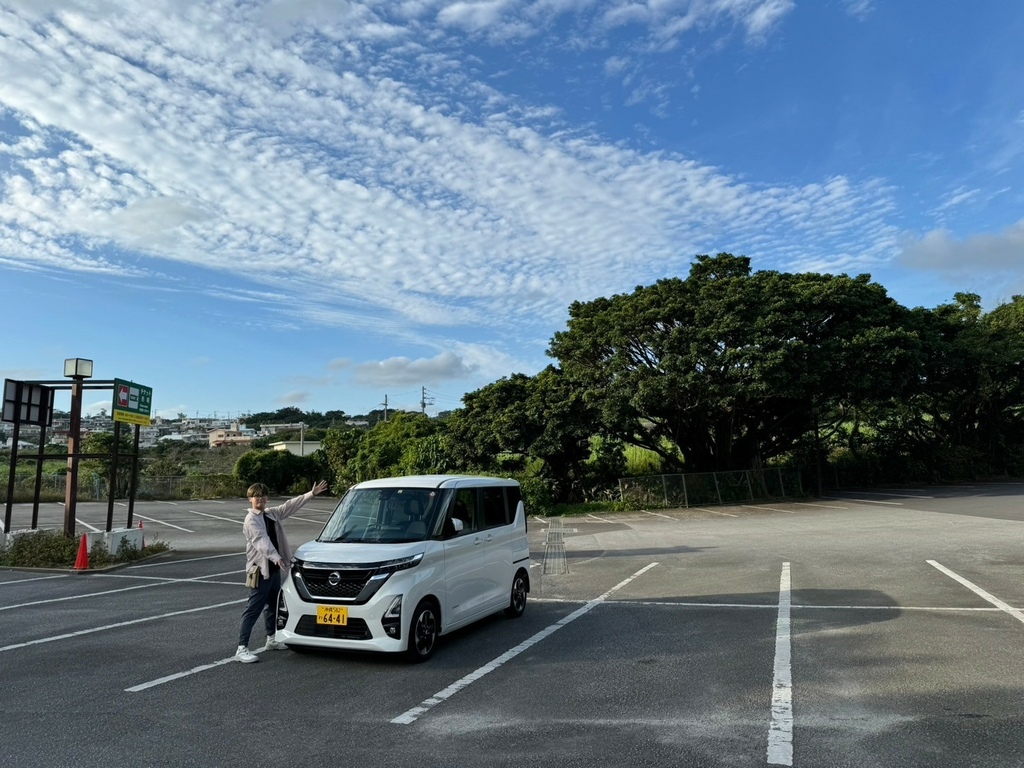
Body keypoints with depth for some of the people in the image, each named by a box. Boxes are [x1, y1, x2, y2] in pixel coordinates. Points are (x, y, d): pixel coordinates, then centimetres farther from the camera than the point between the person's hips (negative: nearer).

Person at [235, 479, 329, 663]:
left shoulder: (272, 514, 11)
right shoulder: (251, 519, -13)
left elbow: (291, 506, 17)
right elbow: (261, 541, -26)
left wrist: (311, 494, 13)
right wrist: (276, 557, -38)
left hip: (274, 567, 9)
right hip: (260, 569, -9)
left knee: (273, 605, 18)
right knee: (253, 608, -9)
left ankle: (271, 639, 31)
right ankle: (242, 648, -7)